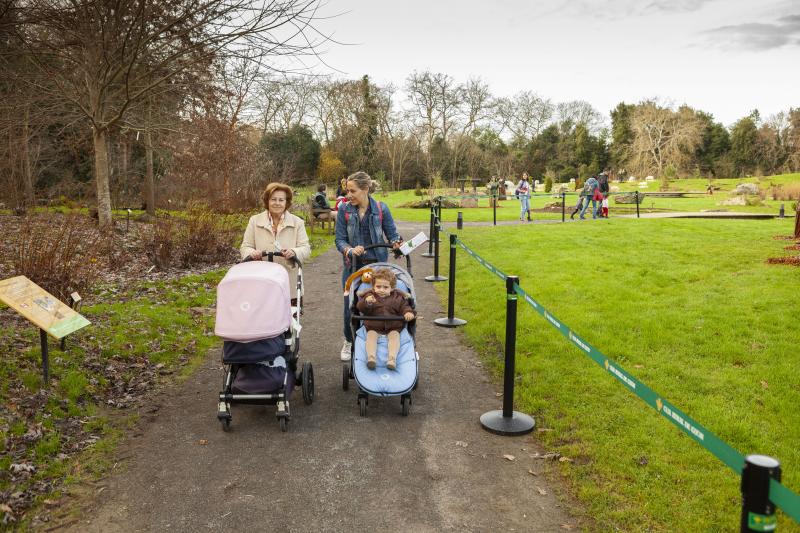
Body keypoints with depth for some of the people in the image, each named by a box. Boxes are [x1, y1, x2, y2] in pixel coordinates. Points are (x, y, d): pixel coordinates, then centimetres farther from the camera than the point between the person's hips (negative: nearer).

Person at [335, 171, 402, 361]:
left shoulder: (381, 209, -4)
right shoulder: (344, 210, -4)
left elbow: (392, 233, 2)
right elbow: (340, 239, -4)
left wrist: (397, 242, -20)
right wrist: (350, 250, -23)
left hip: (377, 265, 0)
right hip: (352, 266, 0)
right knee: (350, 306, 3)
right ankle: (349, 342, 28)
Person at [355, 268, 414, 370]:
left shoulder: (397, 298, 9)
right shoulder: (369, 296, 4)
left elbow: (404, 306, 8)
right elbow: (361, 308, -9)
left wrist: (408, 312, -18)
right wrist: (367, 302, -33)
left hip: (392, 328, 0)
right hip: (373, 328, 0)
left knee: (395, 336, -26)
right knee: (371, 336, -27)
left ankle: (392, 358, -39)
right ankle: (371, 357, -41)